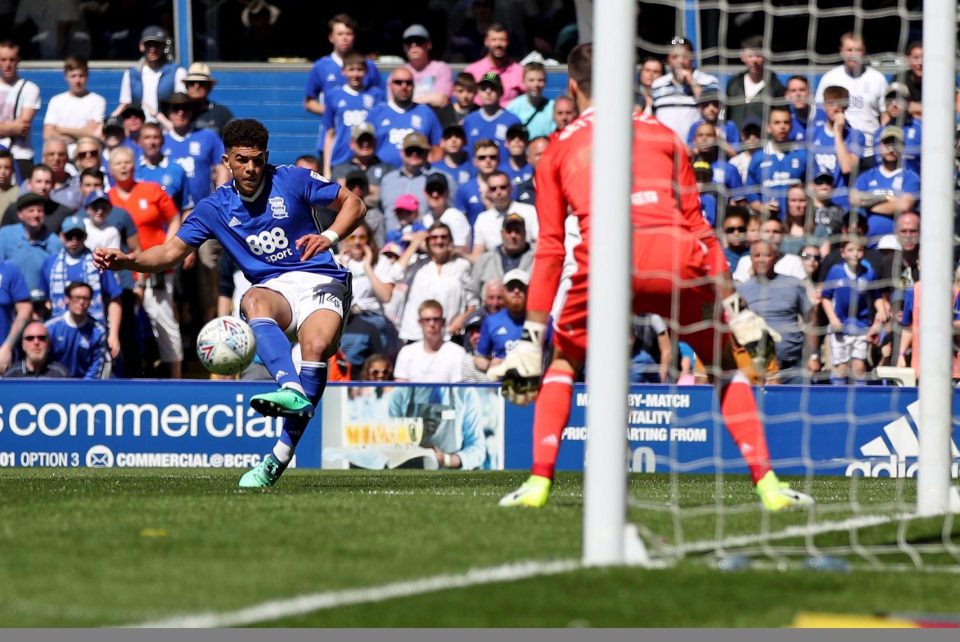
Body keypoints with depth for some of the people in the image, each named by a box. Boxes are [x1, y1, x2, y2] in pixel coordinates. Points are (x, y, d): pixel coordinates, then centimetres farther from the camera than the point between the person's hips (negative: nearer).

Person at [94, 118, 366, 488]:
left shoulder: (292, 180, 1)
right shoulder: (215, 208, 7)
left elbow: (353, 204, 8)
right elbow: (171, 252, 6)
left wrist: (330, 236, -11)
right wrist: (126, 261, -12)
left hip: (321, 281, -2)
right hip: (274, 288, 2)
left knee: (316, 347, -33)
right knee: (253, 302, -37)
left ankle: (280, 457, -33)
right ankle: (292, 391, -58)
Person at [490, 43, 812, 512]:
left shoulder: (558, 150, 24)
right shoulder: (662, 134, 26)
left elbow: (550, 250, 20)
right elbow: (696, 223, 21)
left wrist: (532, 336, 22)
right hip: (676, 258, 1)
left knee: (563, 363, 24)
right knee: (725, 364, 21)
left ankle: (539, 481, 8)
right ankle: (767, 484, 9)